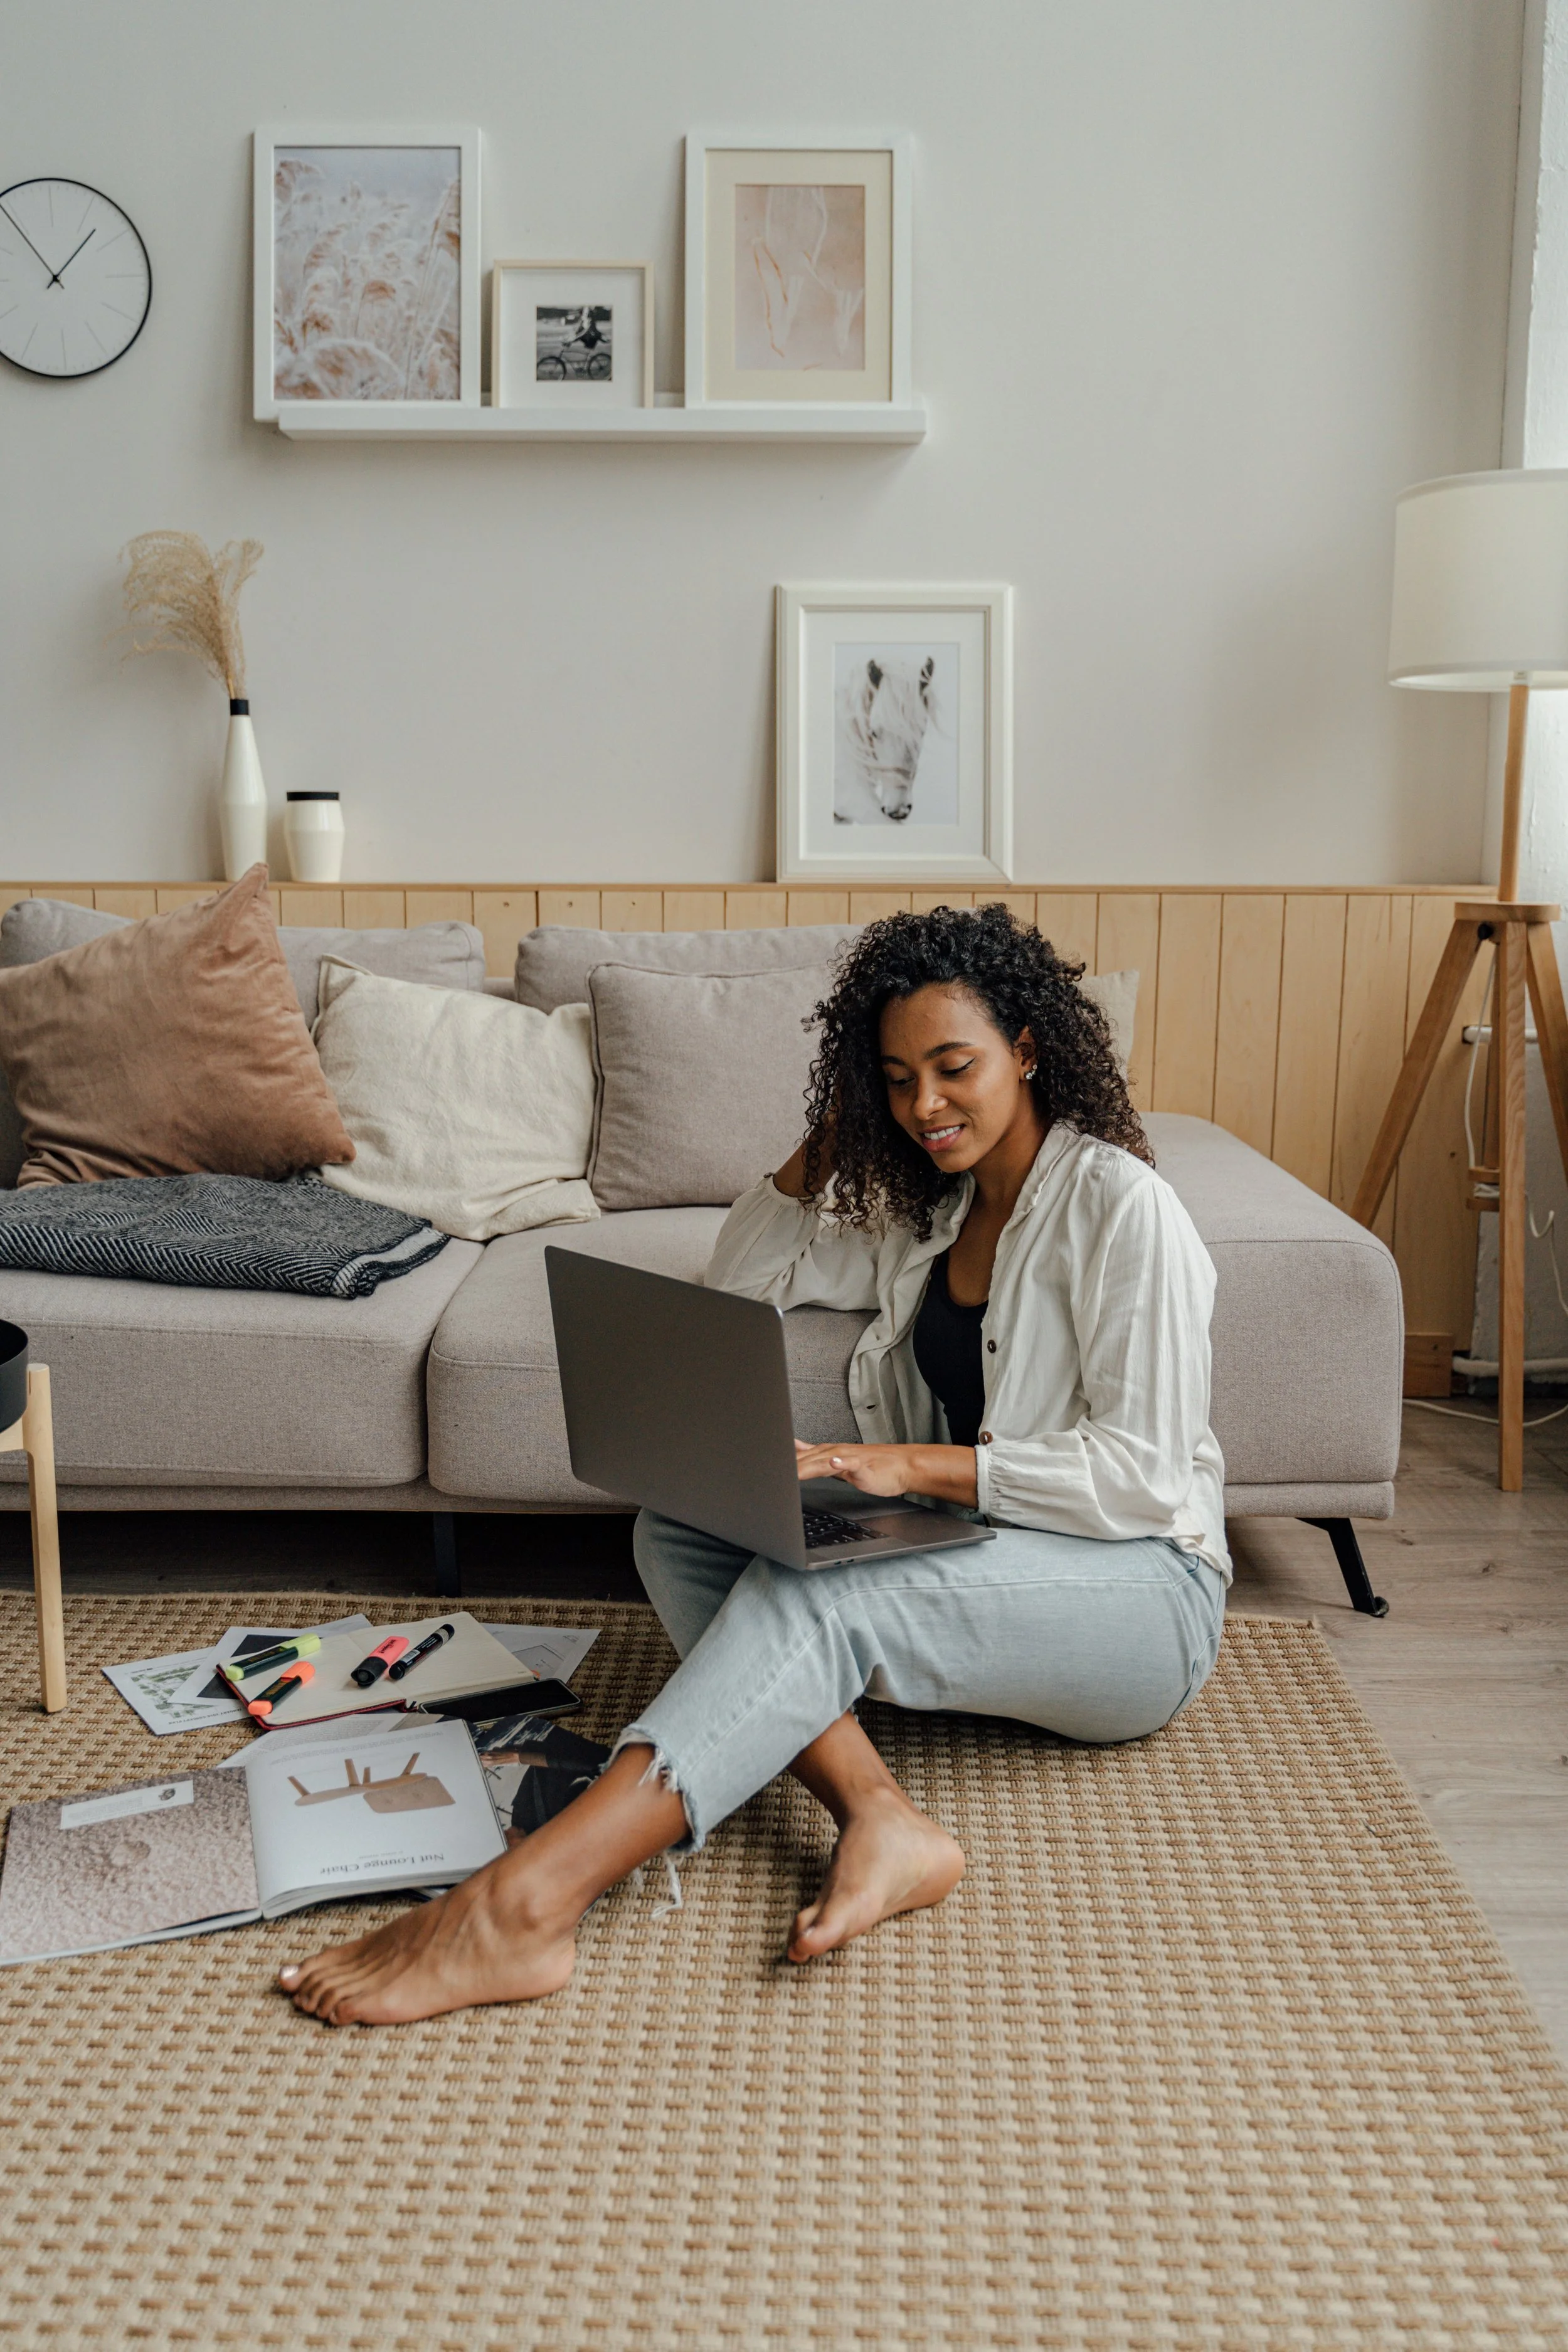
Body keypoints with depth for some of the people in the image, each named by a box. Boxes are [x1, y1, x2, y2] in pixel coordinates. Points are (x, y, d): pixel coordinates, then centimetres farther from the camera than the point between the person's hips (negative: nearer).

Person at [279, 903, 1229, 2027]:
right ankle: (881, 1818, -34)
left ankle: (518, 1908, -44)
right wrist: (832, 1131, 9)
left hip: (1145, 1593, -7)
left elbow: (1143, 1476, -17)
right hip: (984, 1563, 8)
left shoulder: (1118, 1204, -11)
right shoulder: (926, 1208, 14)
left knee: (817, 1585, -35)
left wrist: (913, 1464, -25)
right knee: (678, 1530, -15)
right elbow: (744, 1280, 20)